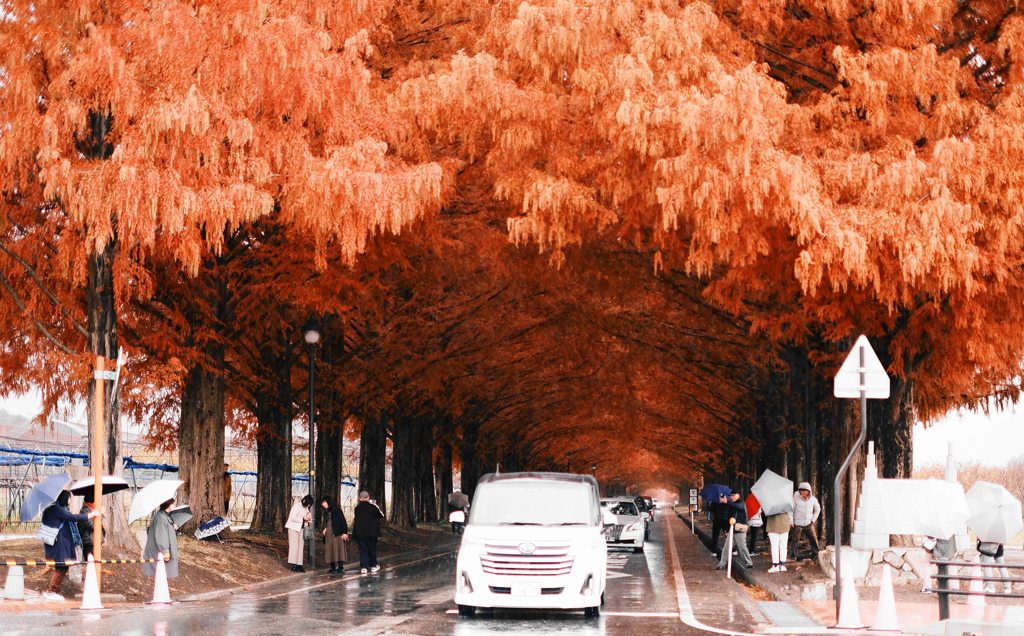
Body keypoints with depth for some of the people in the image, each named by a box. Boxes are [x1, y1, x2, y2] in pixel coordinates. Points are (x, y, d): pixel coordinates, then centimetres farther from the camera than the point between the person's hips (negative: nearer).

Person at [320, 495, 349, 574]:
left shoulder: (337, 510, -7)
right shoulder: (326, 512, 14)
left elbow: (343, 521, -10)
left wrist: (344, 532, -16)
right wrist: (324, 528, 4)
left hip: (337, 534, -8)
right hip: (328, 534, 8)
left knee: (338, 549, -9)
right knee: (330, 551, 6)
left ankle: (340, 568, -9)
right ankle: (333, 568, 11)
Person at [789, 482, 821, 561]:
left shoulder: (813, 499, 0)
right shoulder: (796, 498, -7)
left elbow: (817, 509, 17)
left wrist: (813, 520, 9)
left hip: (808, 524, 2)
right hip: (797, 524, -2)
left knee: (813, 539, 0)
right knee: (795, 540, -1)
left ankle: (815, 554, 14)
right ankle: (794, 555, 11)